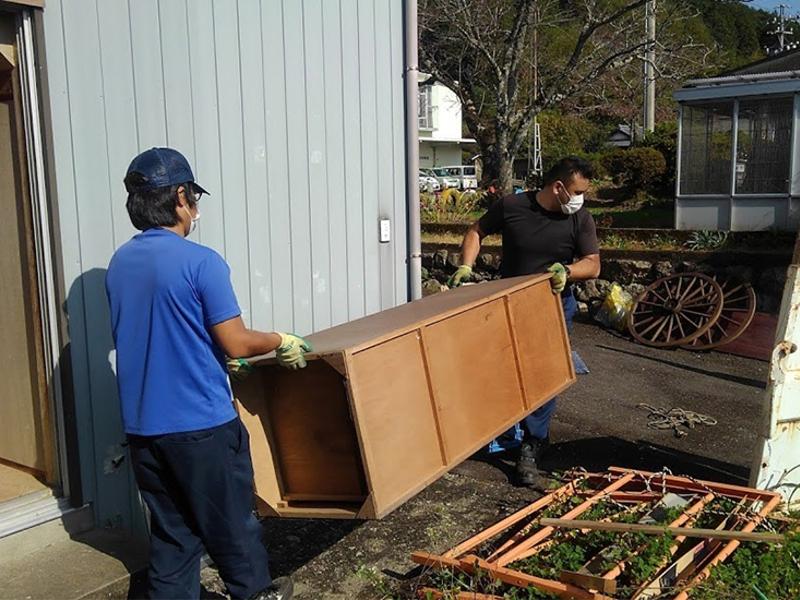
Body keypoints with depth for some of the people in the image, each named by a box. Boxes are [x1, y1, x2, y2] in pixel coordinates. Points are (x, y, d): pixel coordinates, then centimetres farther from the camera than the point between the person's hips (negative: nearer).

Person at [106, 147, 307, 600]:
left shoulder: (119, 263, 5)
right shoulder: (200, 261, -17)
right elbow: (238, 345, -16)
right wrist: (281, 341, 3)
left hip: (143, 425, 6)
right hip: (202, 423, -6)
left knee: (172, 530, 17)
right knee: (231, 522, 15)